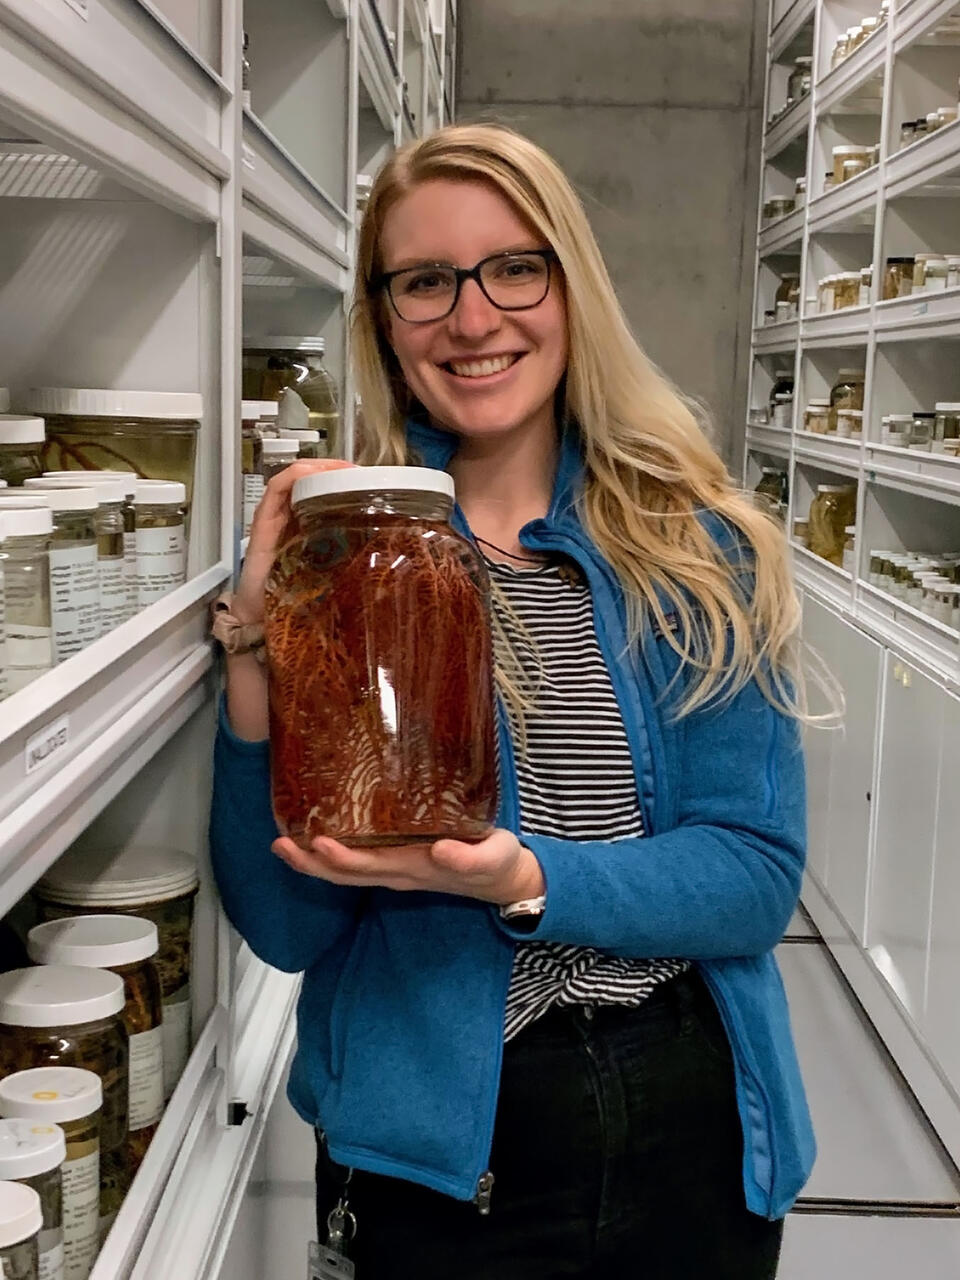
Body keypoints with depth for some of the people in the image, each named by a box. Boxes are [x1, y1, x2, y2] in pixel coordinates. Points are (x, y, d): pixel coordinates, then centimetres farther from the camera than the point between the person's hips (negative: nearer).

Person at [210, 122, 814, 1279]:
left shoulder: (697, 552, -5)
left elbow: (758, 876, -9)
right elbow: (287, 928, -10)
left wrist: (524, 880, -25)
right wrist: (256, 651, -23)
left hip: (698, 1130, 2)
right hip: (440, 1143, -1)